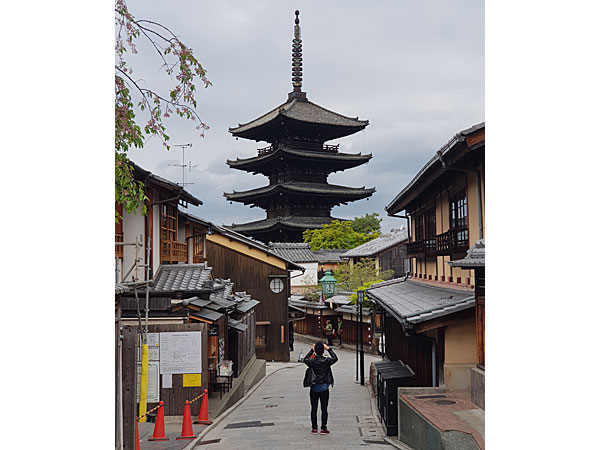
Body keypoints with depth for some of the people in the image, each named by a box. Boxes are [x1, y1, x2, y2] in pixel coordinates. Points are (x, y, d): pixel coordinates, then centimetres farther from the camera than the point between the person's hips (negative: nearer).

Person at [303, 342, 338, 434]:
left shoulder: (312, 361, -7)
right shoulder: (326, 361, -11)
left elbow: (305, 359, 16)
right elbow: (335, 358, 7)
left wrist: (312, 350, 17)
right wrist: (329, 349, 9)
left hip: (314, 388, 2)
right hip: (324, 388, -2)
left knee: (313, 408, 9)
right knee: (324, 409, 5)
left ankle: (314, 428, 11)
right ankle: (323, 428, 6)